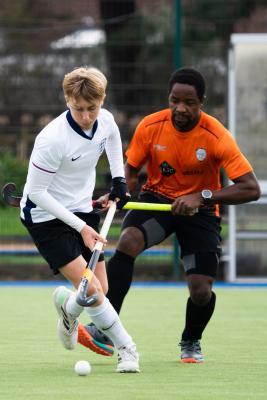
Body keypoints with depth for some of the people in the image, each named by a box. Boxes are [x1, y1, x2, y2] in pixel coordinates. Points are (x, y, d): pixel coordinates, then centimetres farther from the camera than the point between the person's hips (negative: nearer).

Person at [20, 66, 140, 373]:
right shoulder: (53, 138, -29)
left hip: (81, 210, 7)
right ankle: (126, 348, -4)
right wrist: (80, 227, -22)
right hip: (45, 217, -7)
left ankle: (68, 308, 39)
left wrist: (118, 180, 12)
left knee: (101, 291, 5)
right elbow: (37, 193, -22)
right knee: (91, 289, -19)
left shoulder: (105, 120, -9)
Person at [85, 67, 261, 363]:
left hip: (200, 209, -1)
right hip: (156, 199, 1)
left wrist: (202, 196, -33)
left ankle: (191, 342, 24)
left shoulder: (216, 136, -21)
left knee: (201, 292, -11)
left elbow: (251, 189, -24)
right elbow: (131, 169, 4)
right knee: (127, 242, -31)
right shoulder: (150, 127, -13)